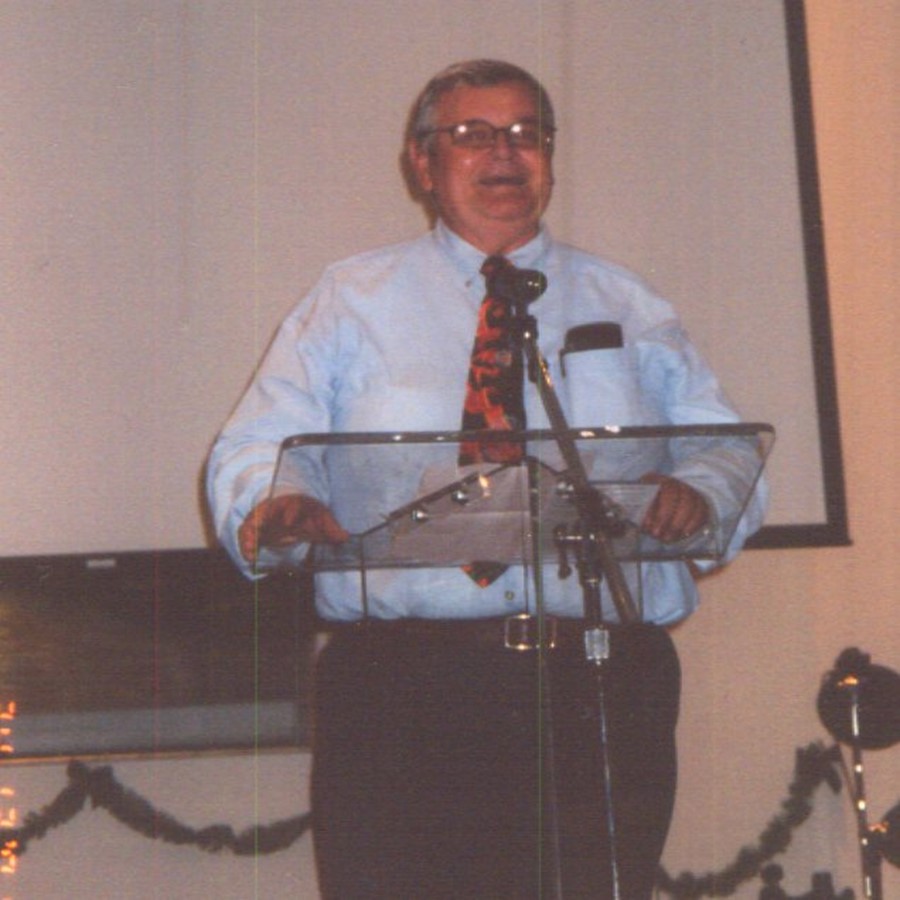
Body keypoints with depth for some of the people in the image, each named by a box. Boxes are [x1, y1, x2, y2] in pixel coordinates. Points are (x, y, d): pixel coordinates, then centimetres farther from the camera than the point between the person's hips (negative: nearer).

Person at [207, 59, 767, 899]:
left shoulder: (629, 310, 20)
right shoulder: (351, 301, 15)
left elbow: (730, 454, 13)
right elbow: (252, 455, 7)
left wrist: (697, 493, -11)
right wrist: (277, 509, -17)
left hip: (604, 687, 2)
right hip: (400, 694, -1)